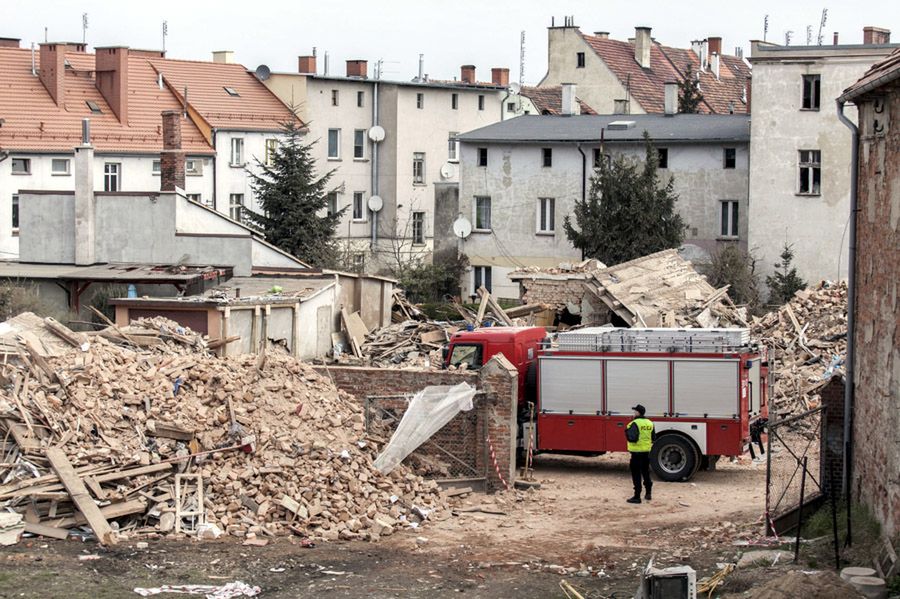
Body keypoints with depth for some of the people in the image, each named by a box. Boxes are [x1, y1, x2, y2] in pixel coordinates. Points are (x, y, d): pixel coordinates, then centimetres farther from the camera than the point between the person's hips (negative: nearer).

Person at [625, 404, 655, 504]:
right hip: (646, 452, 7)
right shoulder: (649, 423, 7)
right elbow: (653, 438, 13)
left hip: (637, 452, -7)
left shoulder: (635, 424, -17)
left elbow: (632, 438, -25)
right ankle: (648, 493, 28)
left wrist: (627, 431, -8)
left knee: (636, 474, -1)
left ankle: (637, 496, 0)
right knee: (646, 472, 21)